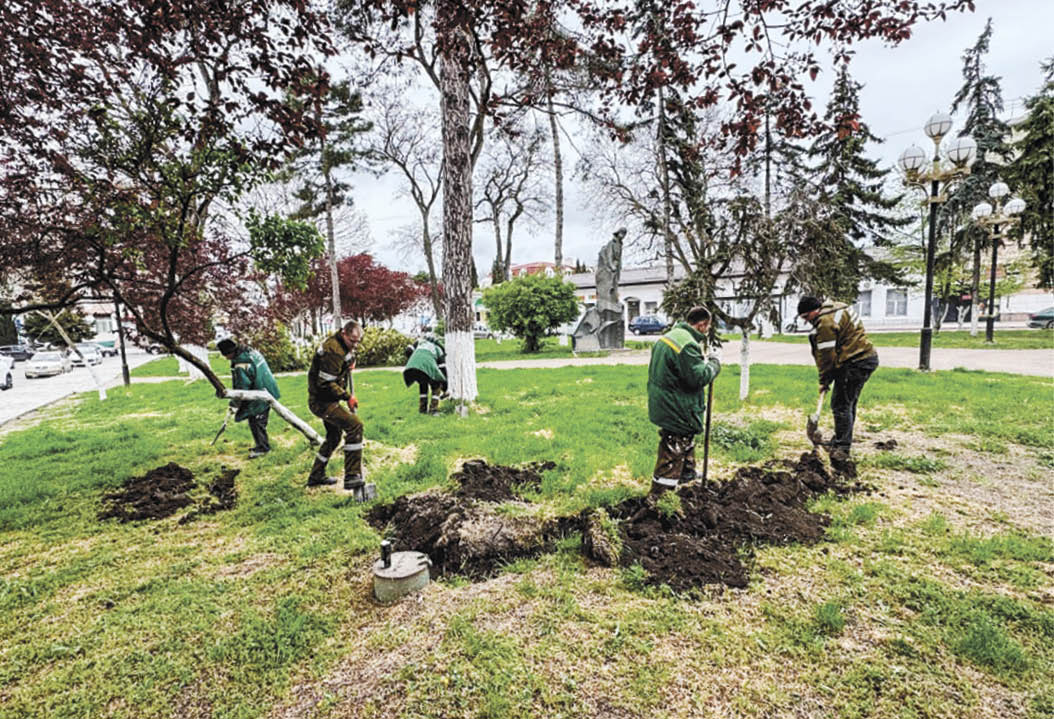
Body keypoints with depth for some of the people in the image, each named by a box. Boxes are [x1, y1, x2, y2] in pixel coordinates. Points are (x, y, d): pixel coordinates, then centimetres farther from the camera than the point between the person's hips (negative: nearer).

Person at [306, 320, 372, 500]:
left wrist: (350, 360, 9)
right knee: (354, 425, -24)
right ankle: (352, 477, -22)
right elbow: (326, 384, -26)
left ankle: (316, 476, 38)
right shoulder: (333, 351, -24)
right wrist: (347, 397, -19)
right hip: (321, 401, -11)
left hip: (328, 400, 11)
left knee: (334, 435, 23)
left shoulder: (341, 345, 7)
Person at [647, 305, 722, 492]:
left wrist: (703, 361, 11)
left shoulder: (670, 336, 9)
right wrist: (714, 363, -11)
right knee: (673, 451, 0)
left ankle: (688, 473, 48)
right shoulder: (687, 345, -25)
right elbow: (698, 377, -26)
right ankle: (659, 491, 8)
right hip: (676, 410, -11)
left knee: (687, 441, 30)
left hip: (662, 403, 11)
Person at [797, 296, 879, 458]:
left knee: (841, 405, -7)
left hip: (855, 364, -11)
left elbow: (827, 356, -14)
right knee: (848, 403, 19)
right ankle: (841, 441, 30)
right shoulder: (838, 308, 15)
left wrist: (824, 381, -3)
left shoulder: (825, 323, -17)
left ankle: (841, 448, -4)